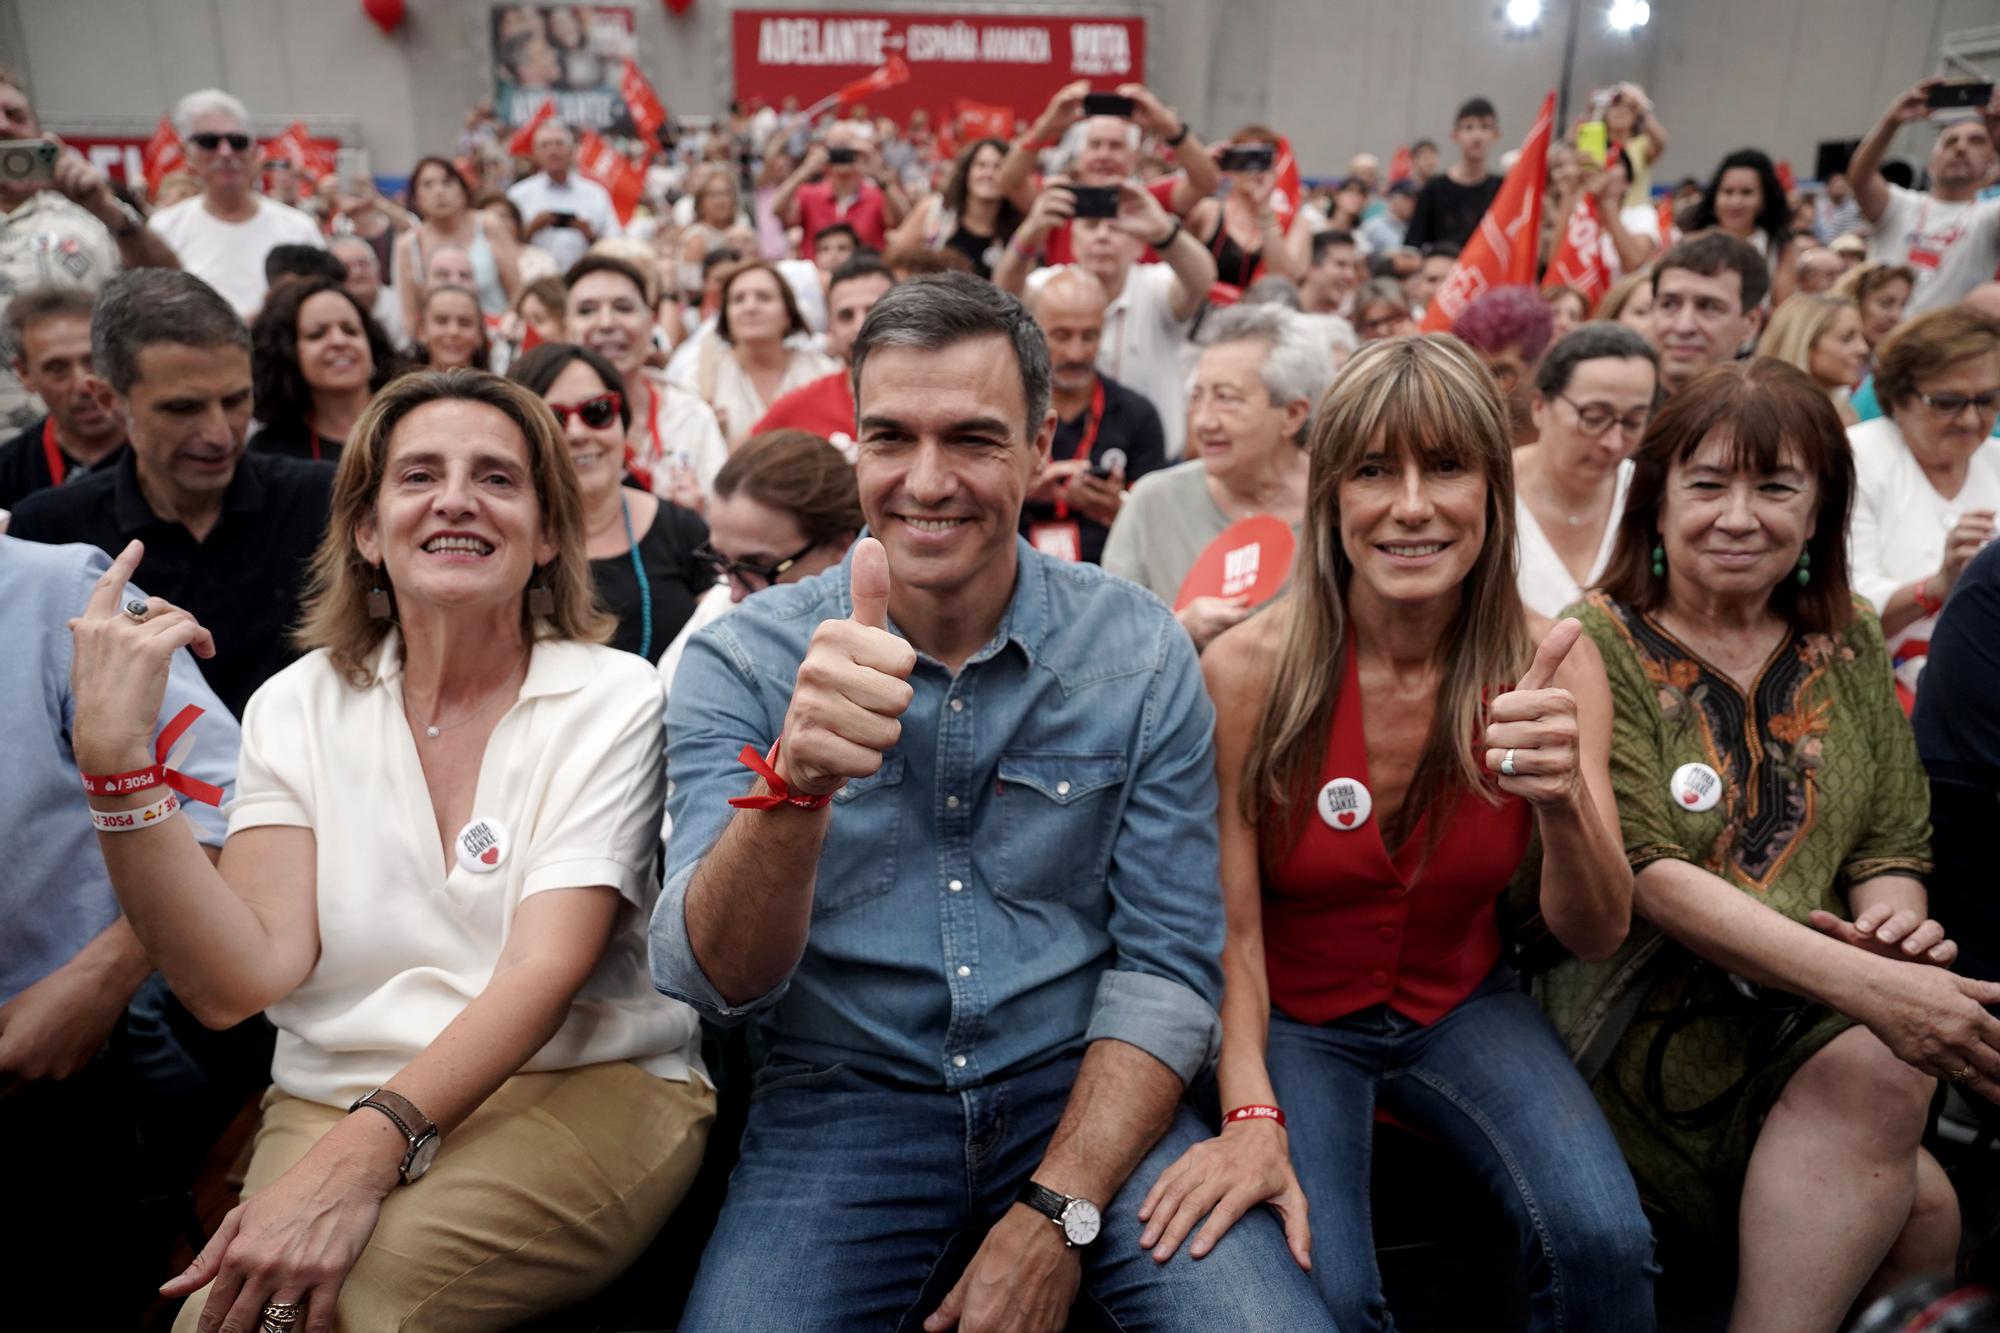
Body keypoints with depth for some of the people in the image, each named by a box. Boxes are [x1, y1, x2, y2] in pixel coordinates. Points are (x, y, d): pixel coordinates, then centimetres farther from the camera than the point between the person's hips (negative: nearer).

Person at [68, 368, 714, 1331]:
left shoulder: (612, 698, -2)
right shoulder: (298, 705, 7)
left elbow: (546, 968, -13)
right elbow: (244, 979, -5)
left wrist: (365, 1152, -27)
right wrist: (115, 762, -14)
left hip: (586, 1087, -2)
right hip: (332, 1097, 3)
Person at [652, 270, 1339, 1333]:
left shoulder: (1140, 654, -5)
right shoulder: (741, 661, -7)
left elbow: (1167, 961, -3)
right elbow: (712, 981, -16)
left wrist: (1058, 1215, -14)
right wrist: (794, 783, -36)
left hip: (1082, 1091, 1)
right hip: (844, 1102, 0)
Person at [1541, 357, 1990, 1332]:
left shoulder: (1849, 649, 12)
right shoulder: (1599, 646, -6)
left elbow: (1893, 844, 14)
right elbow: (1646, 873, -16)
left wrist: (1891, 917, -11)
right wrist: (1861, 984, -27)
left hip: (1815, 1010, 5)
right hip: (1642, 1006, -4)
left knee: (1913, 1208, -21)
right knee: (1875, 1068, -27)